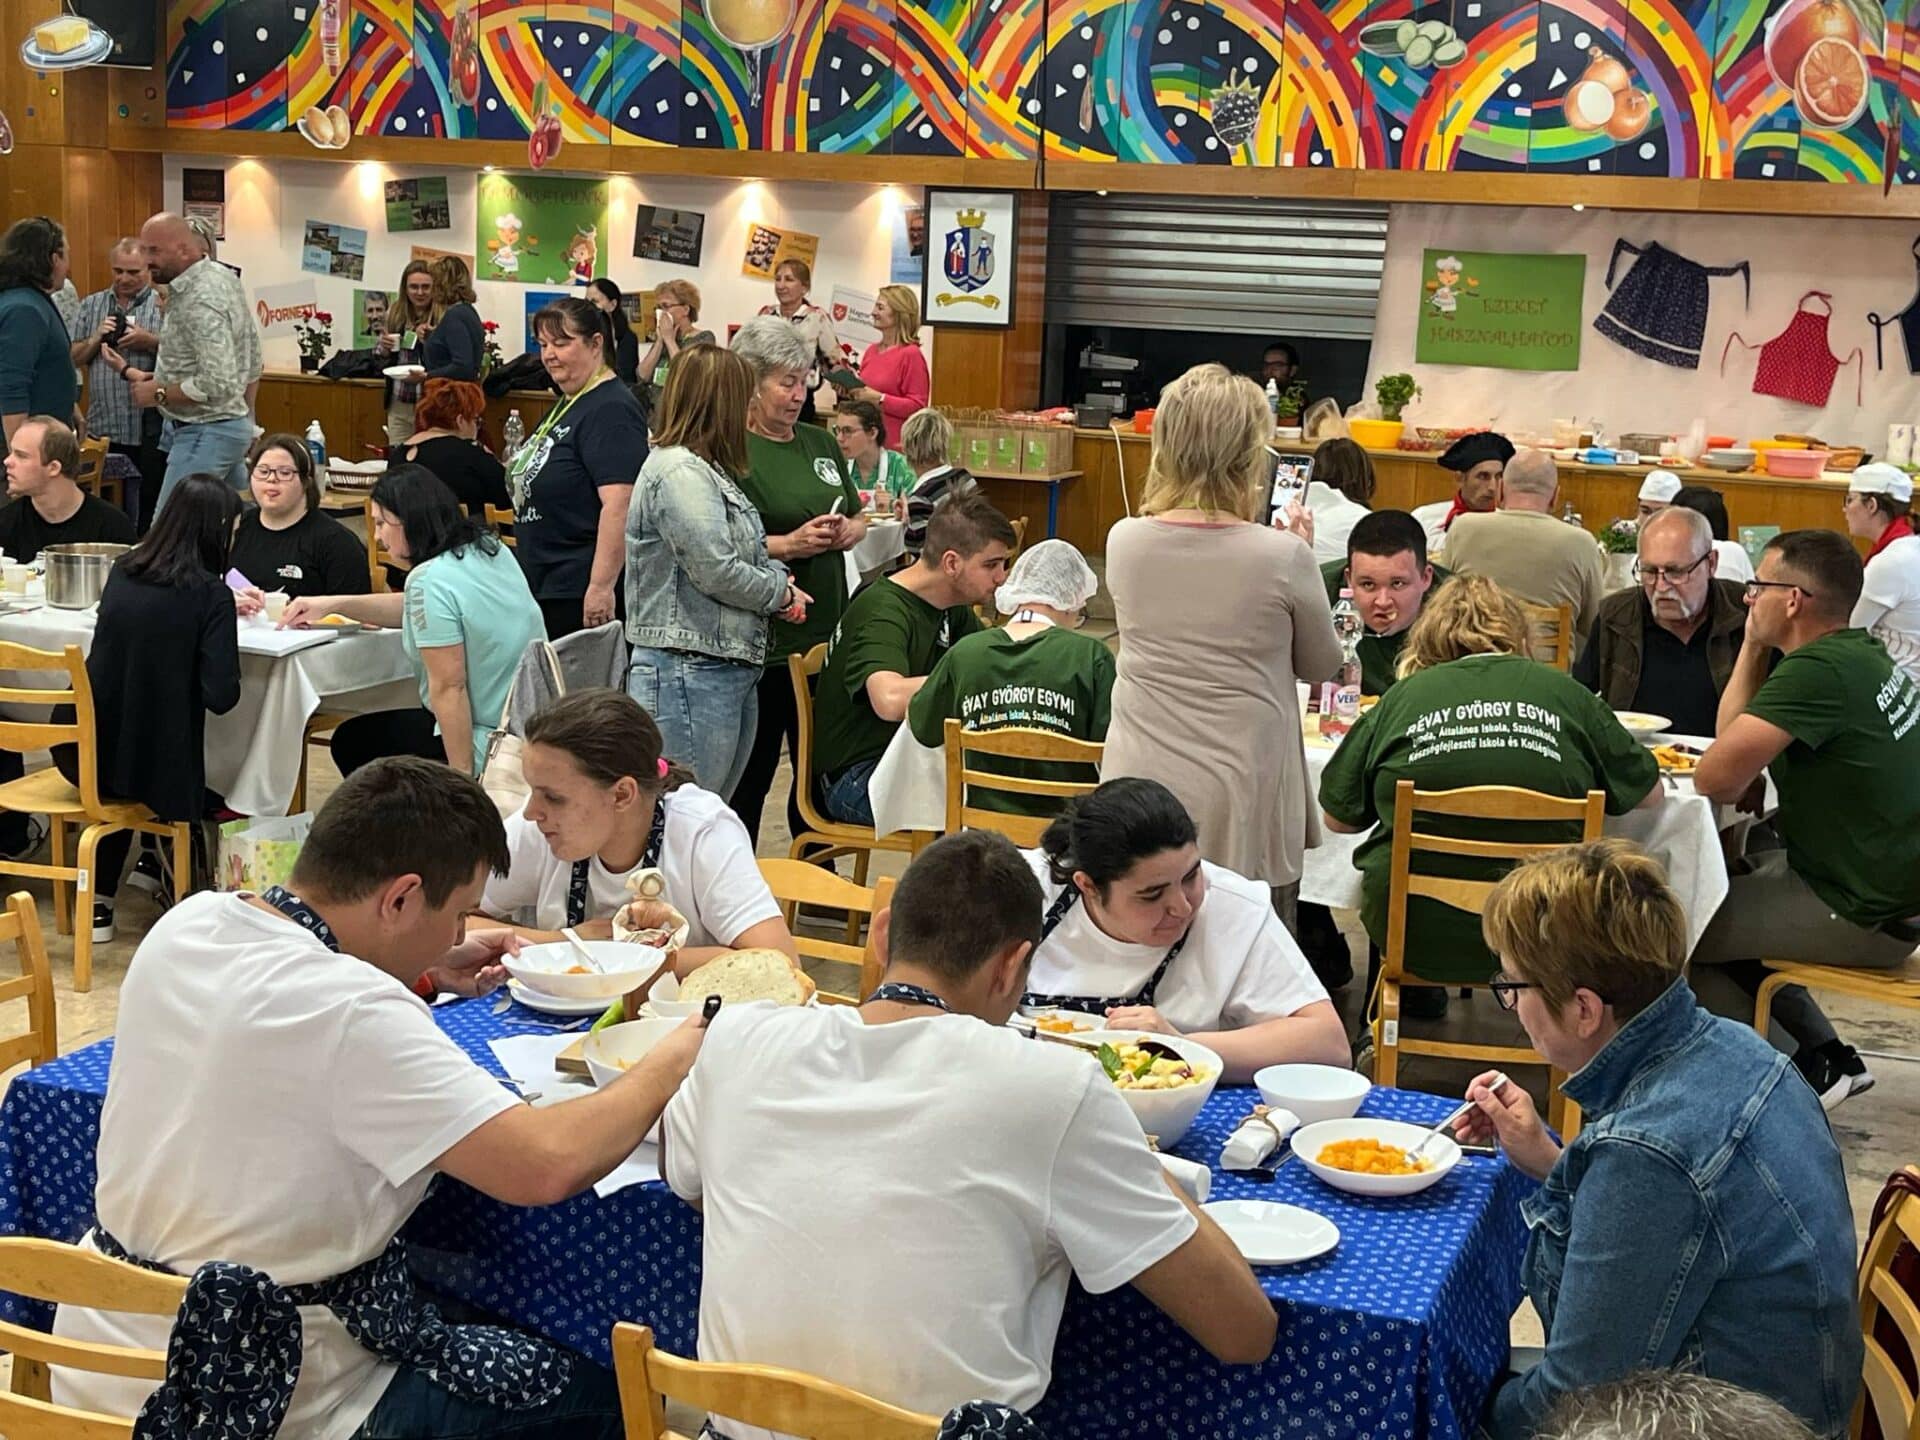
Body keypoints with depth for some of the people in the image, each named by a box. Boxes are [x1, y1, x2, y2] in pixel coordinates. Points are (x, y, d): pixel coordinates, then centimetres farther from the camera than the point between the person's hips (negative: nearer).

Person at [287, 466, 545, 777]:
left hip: (488, 744, -9)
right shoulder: (490, 549, 6)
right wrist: (333, 604, 18)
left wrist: (462, 776, -20)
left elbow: (449, 687, -23)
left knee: (351, 740, 15)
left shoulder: (431, 580, -21)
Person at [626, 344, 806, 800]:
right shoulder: (679, 472, -15)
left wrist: (779, 578, 2)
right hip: (691, 675, -10)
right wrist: (781, 591, -4)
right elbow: (718, 572, -20)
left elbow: (748, 551, 23)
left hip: (732, 668, 10)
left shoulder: (706, 469, 17)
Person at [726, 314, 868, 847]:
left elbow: (857, 517, 21)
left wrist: (848, 531, -1)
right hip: (760, 641, -7)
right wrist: (789, 544, -23)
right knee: (750, 774, 4)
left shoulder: (819, 443, 13)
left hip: (826, 636, 7)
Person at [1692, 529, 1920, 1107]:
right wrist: (1754, 646, 6)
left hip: (1865, 916, -10)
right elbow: (1733, 735, 12)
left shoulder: (1818, 671, -25)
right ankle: (1826, 1057, 24)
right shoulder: (1860, 653, 7)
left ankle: (1806, 1074, 9)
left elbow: (1717, 778, -28)